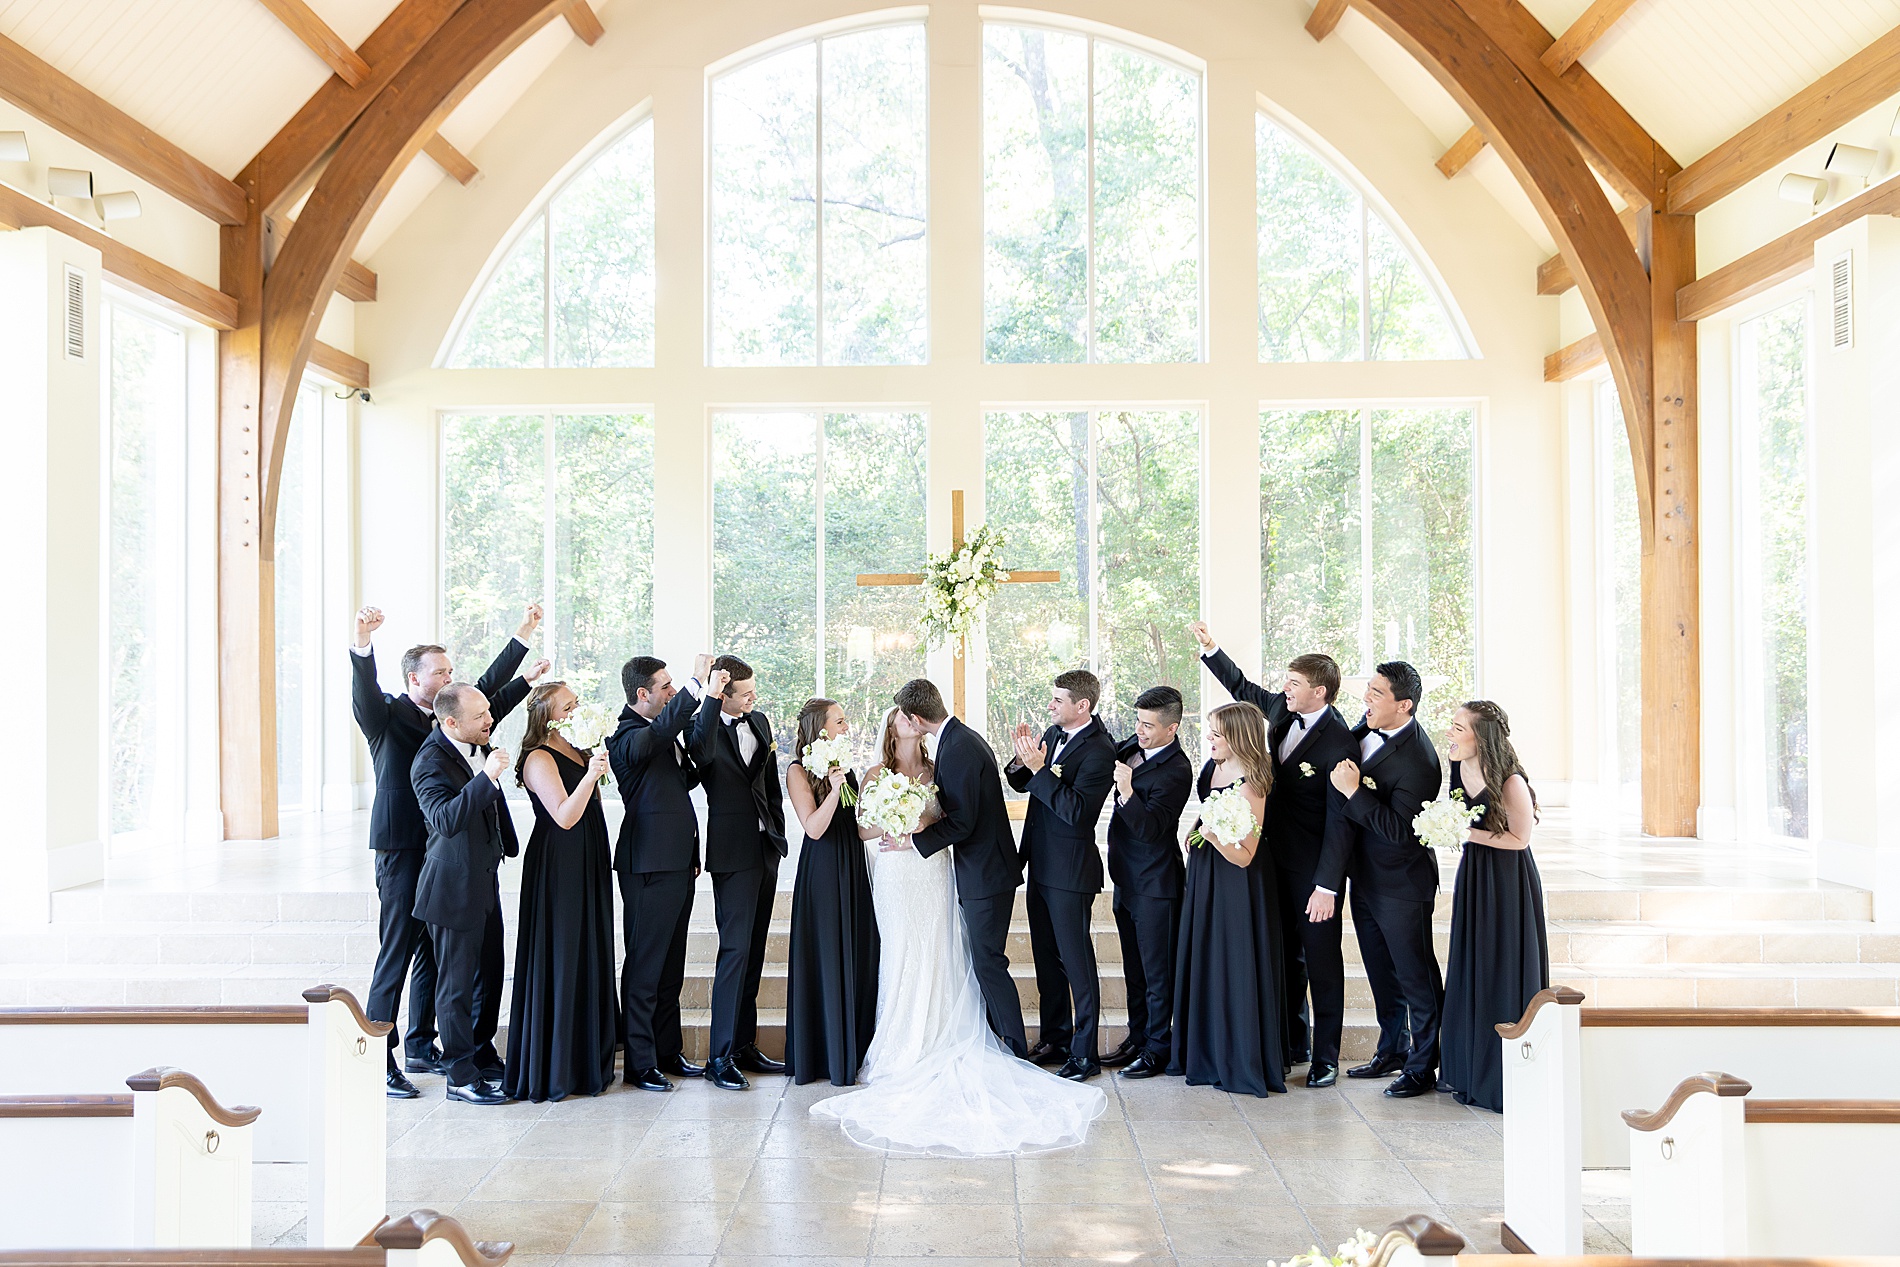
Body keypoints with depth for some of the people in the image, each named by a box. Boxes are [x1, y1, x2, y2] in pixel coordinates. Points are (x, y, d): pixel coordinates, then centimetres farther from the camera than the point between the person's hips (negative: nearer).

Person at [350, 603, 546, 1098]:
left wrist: (523, 635, 16)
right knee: (395, 953, -6)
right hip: (401, 850, -7)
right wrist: (362, 644, -43)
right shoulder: (387, 716, -5)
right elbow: (364, 694, -24)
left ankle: (422, 1048, 24)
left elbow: (486, 690, 19)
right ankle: (379, 1060, -1)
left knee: (433, 952, 13)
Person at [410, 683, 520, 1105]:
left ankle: (483, 1055, 31)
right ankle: (460, 1075, 11)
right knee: (457, 982, 1)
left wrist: (508, 845, 30)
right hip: (455, 887, -8)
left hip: (486, 878, 8)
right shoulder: (430, 762, -20)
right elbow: (446, 820, -34)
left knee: (489, 975, 17)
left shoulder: (480, 746, 5)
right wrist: (485, 777, -38)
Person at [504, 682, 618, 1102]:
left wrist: (596, 763, 12)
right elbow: (565, 816, -24)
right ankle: (551, 1071, 4)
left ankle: (586, 1060, 24)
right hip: (558, 867, -9)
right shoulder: (540, 759, -15)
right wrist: (591, 774, -34)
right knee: (559, 961, -4)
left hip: (586, 864, 9)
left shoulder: (575, 750, 12)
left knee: (588, 956, 14)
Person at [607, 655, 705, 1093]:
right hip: (649, 867, -9)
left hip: (678, 863, 9)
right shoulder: (628, 737, -13)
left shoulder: (668, 736, 16)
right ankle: (640, 1062, 5)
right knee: (645, 966, -2)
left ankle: (669, 1051, 24)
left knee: (671, 966, 15)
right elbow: (657, 733, -37)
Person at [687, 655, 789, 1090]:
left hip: (766, 847, 7)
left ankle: (745, 1045, 20)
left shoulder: (759, 721, 11)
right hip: (733, 853, -7)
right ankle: (720, 1057, -5)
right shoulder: (704, 725, -10)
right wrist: (710, 699, -34)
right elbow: (703, 752, -36)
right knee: (736, 950, -10)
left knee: (753, 951, 12)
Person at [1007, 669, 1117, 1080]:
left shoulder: (1099, 750, -18)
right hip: (1041, 863, 9)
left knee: (1076, 959, 0)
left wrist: (1039, 769, -27)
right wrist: (1022, 761, -7)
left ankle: (1084, 1053, 9)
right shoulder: (1053, 733, 7)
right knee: (1047, 956, 17)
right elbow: (1022, 784, 14)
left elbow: (1076, 810, -26)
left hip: (1071, 869, -9)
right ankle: (1055, 1038, 31)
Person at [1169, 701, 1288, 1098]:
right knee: (1205, 965, 17)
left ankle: (1243, 1063, 15)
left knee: (1235, 969, 1)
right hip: (1205, 878, 9)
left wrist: (1212, 833, -38)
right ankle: (1207, 1053, 31)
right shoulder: (1213, 768, 2)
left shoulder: (1249, 785, -23)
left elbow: (1243, 856, -24)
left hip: (1237, 887, -9)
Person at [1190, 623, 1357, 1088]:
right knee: (1285, 956, 17)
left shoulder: (1338, 743, -22)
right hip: (1277, 858, 8)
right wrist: (1210, 647, 19)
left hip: (1313, 869, -8)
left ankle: (1325, 1057, 14)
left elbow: (1339, 821, -23)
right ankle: (1292, 1043, 30)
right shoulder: (1282, 709, 1)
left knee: (1321, 958, 3)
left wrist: (1327, 887, -24)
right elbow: (1243, 688, 23)